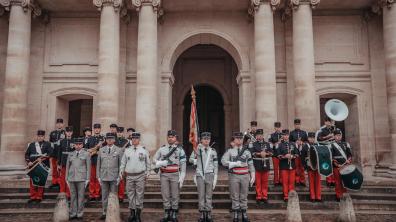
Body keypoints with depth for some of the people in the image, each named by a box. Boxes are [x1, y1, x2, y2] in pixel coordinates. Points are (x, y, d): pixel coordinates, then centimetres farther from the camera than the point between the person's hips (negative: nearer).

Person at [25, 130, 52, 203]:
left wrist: (42, 158, -19)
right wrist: (28, 162, -4)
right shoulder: (31, 145, 14)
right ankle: (33, 197, 13)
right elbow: (27, 154, 12)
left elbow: (49, 153, -6)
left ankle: (39, 197, 10)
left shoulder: (47, 144, 7)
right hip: (33, 166, 2)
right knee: (32, 182, 3)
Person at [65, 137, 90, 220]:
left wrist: (87, 179, -6)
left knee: (81, 196, 0)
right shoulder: (70, 155, 12)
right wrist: (67, 179, 9)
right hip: (72, 178, 3)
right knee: (73, 196, 6)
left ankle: (80, 214, 8)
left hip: (81, 178, -3)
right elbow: (67, 167, 14)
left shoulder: (86, 154, 2)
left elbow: (88, 167, -1)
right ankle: (73, 214, 14)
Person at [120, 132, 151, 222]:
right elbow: (123, 162, 12)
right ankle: (132, 213, 18)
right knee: (130, 195, 8)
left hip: (140, 176, -2)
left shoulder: (144, 150, 1)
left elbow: (148, 163, 7)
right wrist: (121, 172, 4)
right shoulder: (127, 150, 7)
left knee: (139, 195, 1)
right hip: (129, 176, 2)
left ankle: (138, 214, 10)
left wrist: (147, 173, 2)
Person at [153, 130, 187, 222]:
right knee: (165, 195, 7)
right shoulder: (162, 149, 7)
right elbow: (154, 159, 11)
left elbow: (183, 164, -1)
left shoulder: (179, 149, 1)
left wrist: (182, 178, -7)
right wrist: (160, 163, -11)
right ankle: (167, 214, 17)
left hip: (175, 174, -2)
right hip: (164, 174, 2)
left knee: (175, 195, 4)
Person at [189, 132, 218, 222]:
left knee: (209, 196, 4)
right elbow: (191, 159, 8)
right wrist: (196, 161, -12)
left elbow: (216, 165, 7)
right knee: (201, 196, 3)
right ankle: (202, 214, 10)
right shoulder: (197, 149, 4)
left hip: (209, 175, 1)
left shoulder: (213, 151, 6)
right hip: (200, 175, 0)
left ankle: (209, 214, 12)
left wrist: (215, 178, 3)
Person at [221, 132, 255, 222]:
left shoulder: (247, 151, 7)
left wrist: (253, 177, 0)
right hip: (234, 176, -2)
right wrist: (236, 164, -17)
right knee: (235, 197, 5)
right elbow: (224, 161, -13)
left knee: (244, 197, 10)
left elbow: (251, 165, 7)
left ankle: (244, 214, 19)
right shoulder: (230, 151, 0)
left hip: (245, 176, 2)